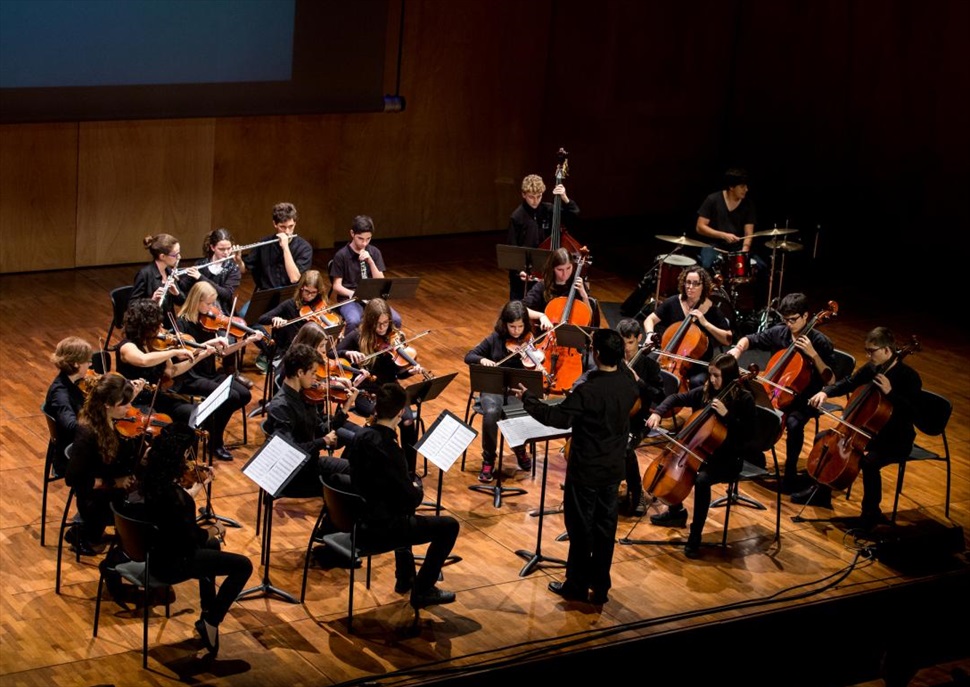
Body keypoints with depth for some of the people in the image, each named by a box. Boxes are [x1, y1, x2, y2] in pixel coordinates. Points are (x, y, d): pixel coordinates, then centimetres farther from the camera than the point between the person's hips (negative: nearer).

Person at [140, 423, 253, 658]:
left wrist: (199, 485, 13)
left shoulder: (152, 475, -6)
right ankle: (211, 622, 5)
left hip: (156, 549, 9)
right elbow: (191, 536, -25)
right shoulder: (171, 491, -32)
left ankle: (207, 612, 40)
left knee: (211, 546, 35)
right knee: (243, 566, -1)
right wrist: (215, 530, -7)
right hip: (171, 562, -9)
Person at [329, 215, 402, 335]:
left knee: (395, 319, -24)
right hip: (349, 299, -3)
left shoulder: (374, 252, 5)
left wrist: (370, 261, -15)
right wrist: (353, 294, -24)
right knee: (354, 321, -37)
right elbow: (337, 286, -5)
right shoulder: (341, 255, -5)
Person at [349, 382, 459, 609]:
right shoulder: (389, 449, -27)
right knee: (449, 526, 4)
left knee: (404, 514, 38)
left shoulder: (362, 436, -3)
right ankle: (422, 590, 12)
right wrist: (417, 489, 1)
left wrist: (411, 481, 4)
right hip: (379, 529, -9)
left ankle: (404, 579, 45)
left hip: (360, 518, 9)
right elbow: (409, 499, -20)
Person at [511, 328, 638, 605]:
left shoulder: (587, 391, -26)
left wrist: (528, 399, -10)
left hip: (586, 471, -6)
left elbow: (557, 417, -23)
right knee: (605, 527, 14)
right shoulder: (629, 384, -3)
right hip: (614, 469, 6)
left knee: (581, 528, 7)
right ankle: (600, 587, 22)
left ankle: (577, 586, 18)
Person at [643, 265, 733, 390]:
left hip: (700, 364, -2)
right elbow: (650, 320, 4)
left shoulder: (711, 310, -7)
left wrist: (706, 323, -19)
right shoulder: (673, 302, -1)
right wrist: (650, 334, -18)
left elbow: (728, 339, -9)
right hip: (671, 358, 2)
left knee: (696, 381, -33)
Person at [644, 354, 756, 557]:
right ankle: (676, 512, 24)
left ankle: (695, 537, -19)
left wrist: (726, 414, -28)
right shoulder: (705, 392, 0)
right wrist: (658, 413, -13)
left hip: (728, 459, -7)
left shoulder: (744, 399, -15)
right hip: (703, 452, 7)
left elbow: (748, 435, -20)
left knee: (702, 479, -32)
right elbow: (677, 398, 5)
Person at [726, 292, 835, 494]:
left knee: (793, 423, -35)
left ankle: (790, 475, -18)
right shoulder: (778, 333, 0)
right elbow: (751, 340, 12)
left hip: (805, 398, -5)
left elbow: (828, 378, -14)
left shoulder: (820, 342, -12)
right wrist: (738, 348, -10)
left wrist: (813, 354, -26)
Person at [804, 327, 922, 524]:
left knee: (869, 462, -35)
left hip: (895, 439, -8)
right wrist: (826, 392, -7)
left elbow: (912, 411, -28)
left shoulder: (909, 377, -20)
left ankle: (871, 513, -11)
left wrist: (890, 393, -36)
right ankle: (822, 494, 24)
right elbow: (848, 383, 10)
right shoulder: (871, 368, 1)